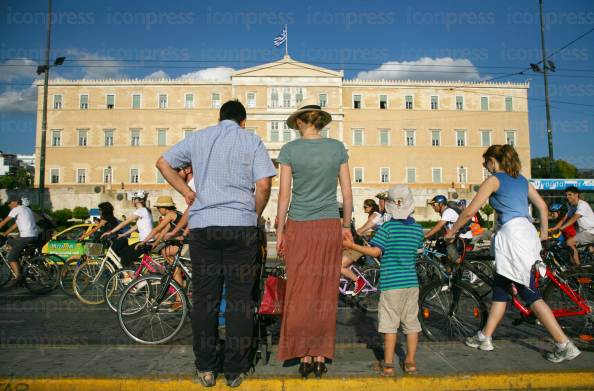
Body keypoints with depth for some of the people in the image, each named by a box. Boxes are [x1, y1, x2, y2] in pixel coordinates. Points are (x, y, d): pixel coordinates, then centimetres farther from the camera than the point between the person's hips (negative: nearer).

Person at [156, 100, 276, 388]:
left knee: (204, 297, 9)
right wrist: (255, 215, 9)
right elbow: (264, 185, -4)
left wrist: (185, 191, 17)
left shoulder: (198, 138, 13)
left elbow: (163, 163, 16)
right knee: (239, 298, 6)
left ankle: (206, 369, 17)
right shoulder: (252, 140, 6)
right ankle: (235, 371, 13)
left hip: (202, 225, 2)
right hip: (241, 225, -2)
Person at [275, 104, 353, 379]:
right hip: (330, 226, 2)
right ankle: (321, 357, 18)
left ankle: (304, 357, 16)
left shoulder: (290, 149, -3)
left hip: (299, 228, -2)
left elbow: (284, 194, -4)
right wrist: (347, 226, 13)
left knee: (300, 293, 8)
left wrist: (280, 231, 4)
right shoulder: (338, 148, 3)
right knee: (325, 294, 9)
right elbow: (347, 192, 3)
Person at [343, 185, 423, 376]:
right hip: (411, 281, 4)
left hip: (391, 282, -4)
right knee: (411, 323, 12)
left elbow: (376, 252, -17)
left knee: (390, 325, 3)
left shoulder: (387, 227, -10)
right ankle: (410, 362, 20)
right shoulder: (418, 229, 4)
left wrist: (352, 245, -10)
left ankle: (388, 365, 10)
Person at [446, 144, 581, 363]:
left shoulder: (494, 180, -3)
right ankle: (485, 337, 24)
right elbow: (542, 206, 19)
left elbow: (469, 212, -5)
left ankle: (565, 345, -1)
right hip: (527, 231, 9)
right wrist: (544, 233, 30)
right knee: (500, 287, 15)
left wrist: (452, 231, 7)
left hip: (512, 234, -9)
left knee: (530, 294, -4)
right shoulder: (521, 179, 18)